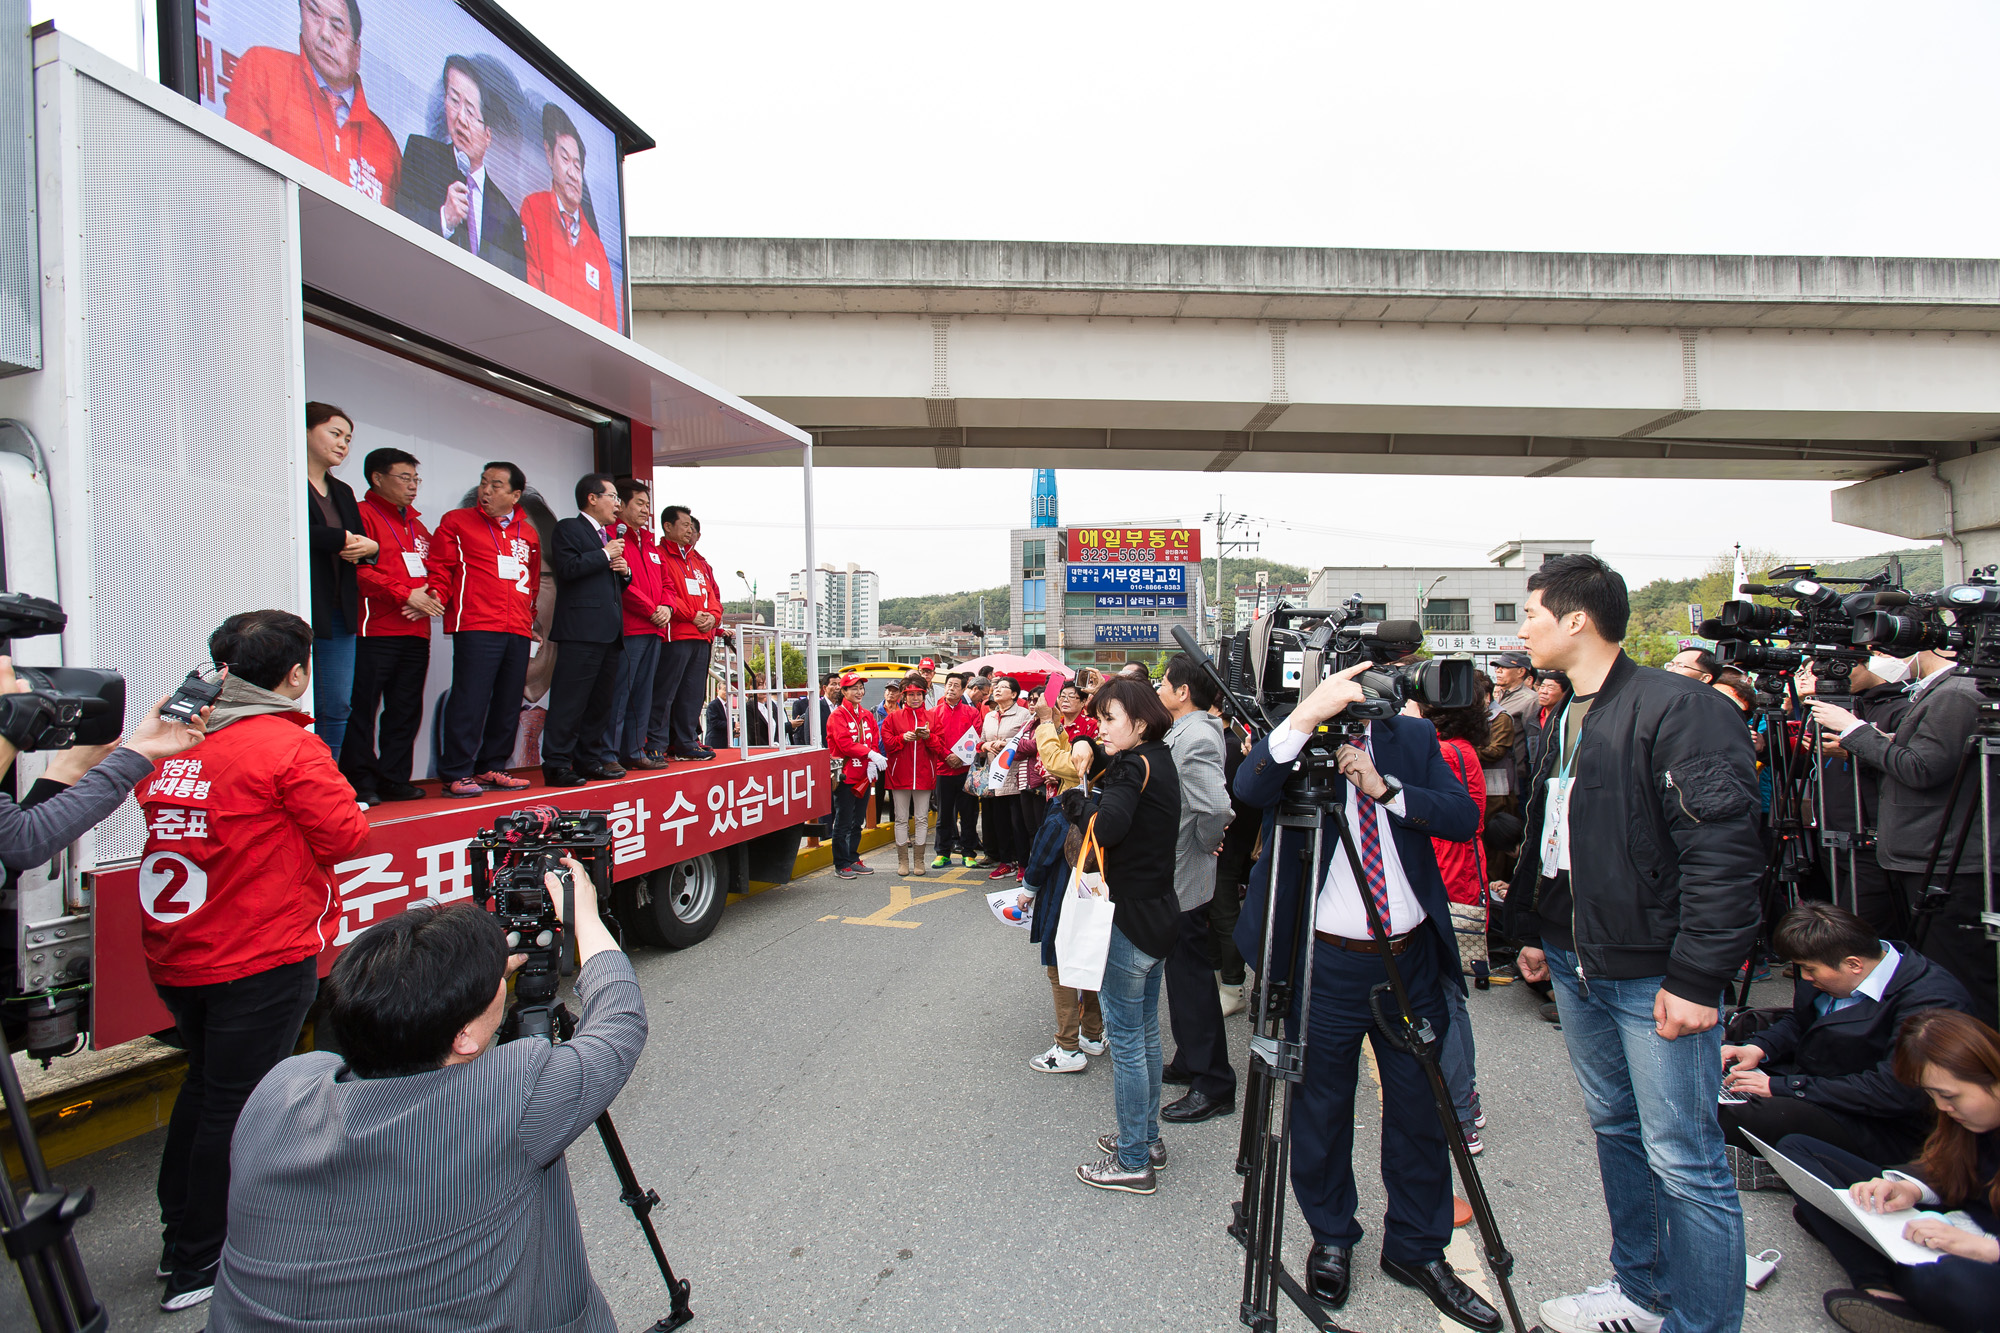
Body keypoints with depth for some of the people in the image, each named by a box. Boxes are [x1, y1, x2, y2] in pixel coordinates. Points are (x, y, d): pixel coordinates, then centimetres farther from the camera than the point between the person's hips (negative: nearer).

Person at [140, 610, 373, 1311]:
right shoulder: (291, 747, -18)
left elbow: (152, 807, 17)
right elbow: (344, 836, -16)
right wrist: (342, 799, 2)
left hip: (174, 953, 7)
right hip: (263, 957, -7)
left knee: (206, 1082, 24)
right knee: (235, 1101, 6)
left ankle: (179, 1236, 37)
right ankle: (197, 1264, 18)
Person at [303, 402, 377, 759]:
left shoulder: (343, 492, 22)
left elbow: (359, 541, 20)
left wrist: (368, 548, -3)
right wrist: (341, 539, -10)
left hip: (338, 612, 8)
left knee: (337, 708, 7)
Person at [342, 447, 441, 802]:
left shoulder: (417, 525, 23)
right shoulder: (363, 515, -2)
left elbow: (435, 570, 22)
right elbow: (358, 569, -13)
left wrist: (433, 596, 1)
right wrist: (405, 595, -16)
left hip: (416, 632, 8)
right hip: (374, 631, -7)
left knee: (406, 710, 9)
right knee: (362, 708, -5)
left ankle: (394, 779, 16)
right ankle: (361, 782, 2)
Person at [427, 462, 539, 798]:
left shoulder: (529, 534, 19)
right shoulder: (457, 522, 8)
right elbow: (440, 569, 3)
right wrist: (436, 597, -13)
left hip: (518, 632, 5)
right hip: (476, 628, -5)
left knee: (508, 705, 7)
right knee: (469, 701, -10)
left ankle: (491, 768, 18)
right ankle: (456, 774, -3)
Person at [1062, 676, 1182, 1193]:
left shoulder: (1134, 766, -18)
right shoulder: (1160, 760, 9)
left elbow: (1106, 827, -32)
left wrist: (1079, 803, -14)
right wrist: (1088, 804, -3)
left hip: (1129, 919, -10)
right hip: (1159, 913, 10)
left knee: (1125, 1041, 3)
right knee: (1145, 1033, 21)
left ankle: (1132, 1161, 15)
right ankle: (1147, 1137, 35)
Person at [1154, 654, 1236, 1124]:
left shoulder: (1195, 737, -24)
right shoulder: (1184, 731, 8)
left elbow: (1217, 806, -36)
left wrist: (1206, 843, -18)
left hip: (1185, 878, -10)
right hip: (1176, 876, 10)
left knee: (1192, 978, 0)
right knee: (1183, 973, 20)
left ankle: (1213, 1086, 13)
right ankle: (1189, 1062, 35)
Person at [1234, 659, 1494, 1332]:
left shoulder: (1412, 736, 4)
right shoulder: (1290, 742, -7)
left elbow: (1465, 817, -5)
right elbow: (1249, 788, -28)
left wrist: (1386, 788, -18)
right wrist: (1307, 715, -39)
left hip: (1413, 957, 3)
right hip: (1328, 964, -3)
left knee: (1421, 1112, 16)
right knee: (1322, 1111, 13)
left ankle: (1417, 1249, 37)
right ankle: (1331, 1240, 37)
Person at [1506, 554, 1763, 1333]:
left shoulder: (1679, 708, -15)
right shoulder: (1565, 720, 12)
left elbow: (1725, 851, -20)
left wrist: (1696, 976, -21)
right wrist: (1531, 931, 20)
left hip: (1654, 976, -8)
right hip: (1576, 966, 9)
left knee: (1682, 1160, 0)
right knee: (1615, 1129, 19)